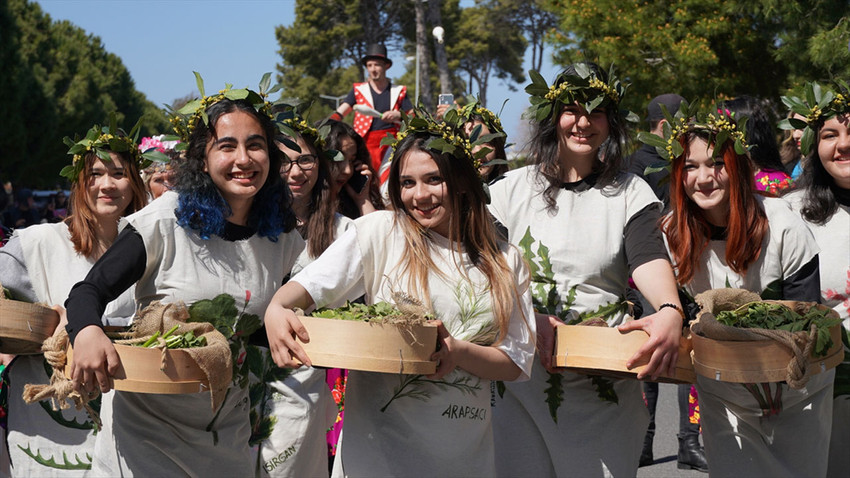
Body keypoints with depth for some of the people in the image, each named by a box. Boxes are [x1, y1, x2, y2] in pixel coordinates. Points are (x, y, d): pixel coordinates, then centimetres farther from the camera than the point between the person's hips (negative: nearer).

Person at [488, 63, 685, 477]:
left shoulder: (631, 194, 5)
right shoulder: (511, 190, 5)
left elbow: (649, 258, -11)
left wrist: (670, 311, -32)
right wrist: (529, 317, -20)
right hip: (520, 380, 1)